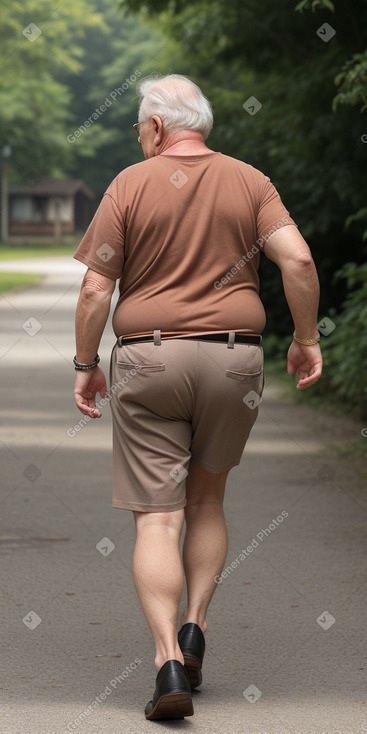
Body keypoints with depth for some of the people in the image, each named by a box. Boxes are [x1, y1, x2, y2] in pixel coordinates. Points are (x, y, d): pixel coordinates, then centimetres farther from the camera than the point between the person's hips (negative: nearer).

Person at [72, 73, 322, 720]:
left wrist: (85, 364, 4)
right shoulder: (249, 183, 4)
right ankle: (194, 627, 11)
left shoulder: (130, 186, -3)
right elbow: (298, 259, -9)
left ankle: (169, 663, -13)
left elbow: (96, 288, -6)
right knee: (206, 501, 22)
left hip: (148, 358, -2)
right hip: (233, 360, 3)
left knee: (157, 519, -2)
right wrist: (307, 339, 2)